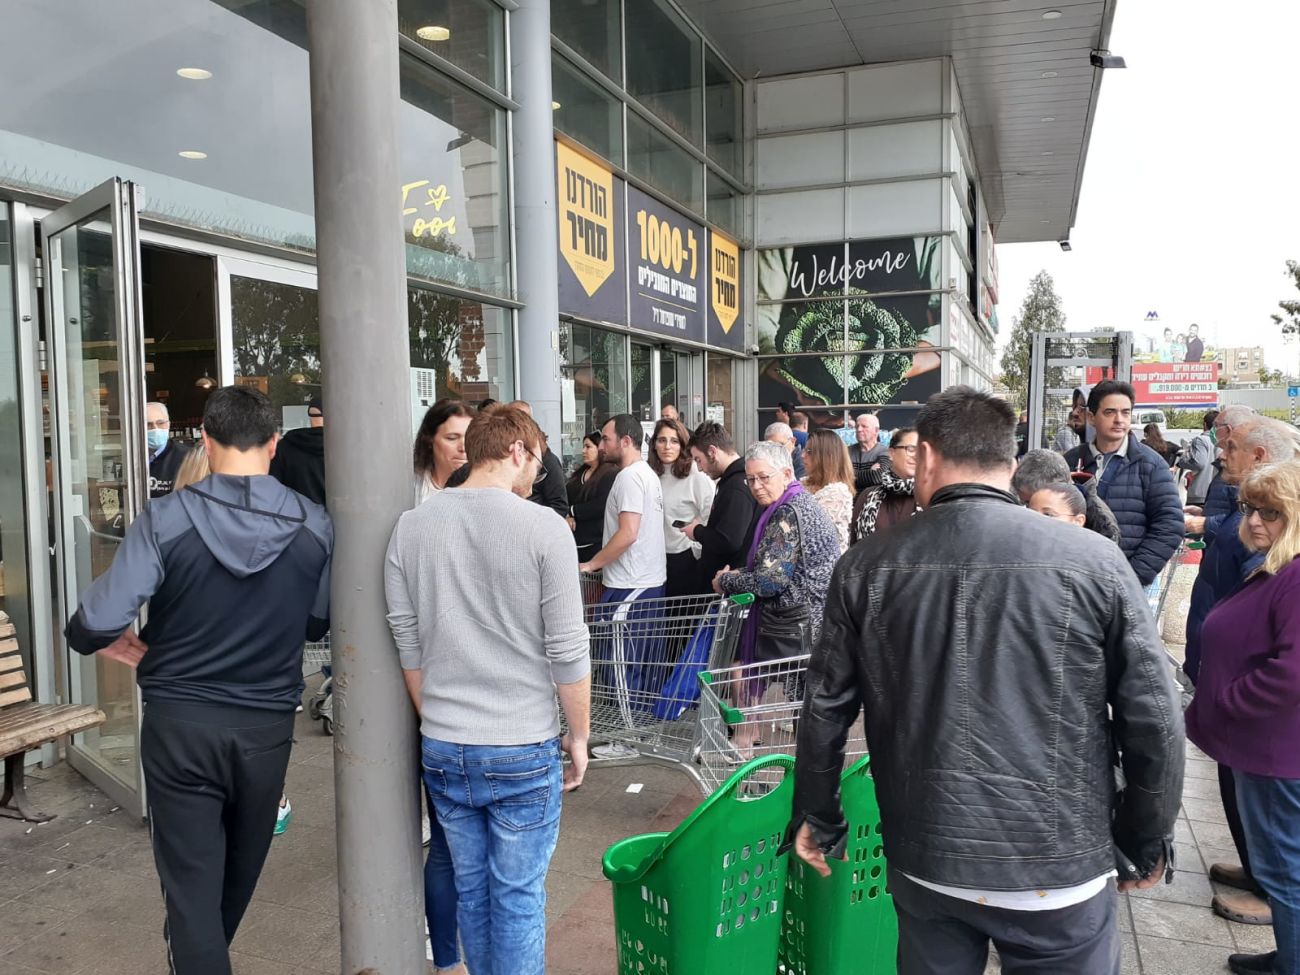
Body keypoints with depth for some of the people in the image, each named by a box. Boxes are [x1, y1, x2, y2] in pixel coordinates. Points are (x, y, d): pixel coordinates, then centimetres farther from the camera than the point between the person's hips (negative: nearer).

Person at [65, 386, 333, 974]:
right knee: (238, 875, 25)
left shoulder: (166, 519, -14)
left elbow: (97, 626, -18)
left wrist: (132, 646, 5)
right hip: (267, 725, 3)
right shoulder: (314, 526, -7)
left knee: (191, 887, 9)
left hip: (180, 724, -3)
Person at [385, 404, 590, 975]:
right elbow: (567, 652, -11)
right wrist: (579, 736, 2)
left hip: (442, 748, 4)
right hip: (524, 749, -4)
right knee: (518, 897, 10)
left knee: (470, 887, 19)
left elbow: (407, 644, 4)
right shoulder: (542, 528, -13)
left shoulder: (411, 527, -2)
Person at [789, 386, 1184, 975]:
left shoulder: (866, 569, -6)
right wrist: (1148, 843, 8)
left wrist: (818, 819, 14)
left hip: (924, 862, 2)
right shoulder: (1095, 562, -11)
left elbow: (826, 711, 0)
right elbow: (1154, 722, -7)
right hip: (1060, 866, -1)